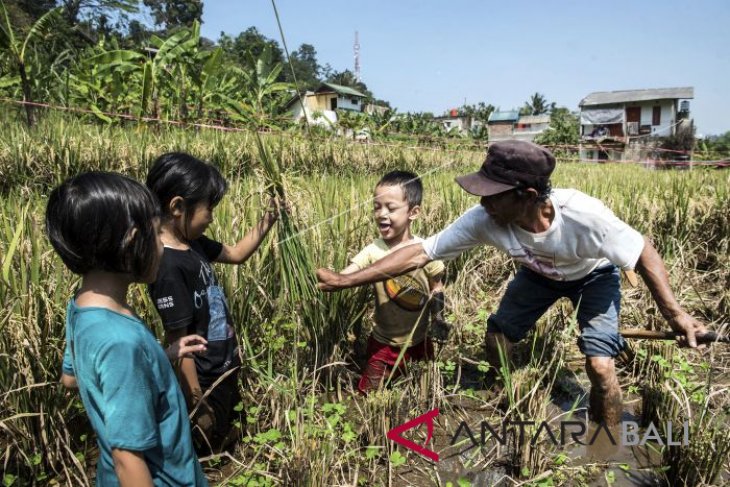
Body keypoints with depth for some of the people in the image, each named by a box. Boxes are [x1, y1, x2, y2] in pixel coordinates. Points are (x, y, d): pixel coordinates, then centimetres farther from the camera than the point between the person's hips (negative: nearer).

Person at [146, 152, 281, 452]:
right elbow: (178, 342, -26)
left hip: (225, 371, 9)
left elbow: (236, 254, 15)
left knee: (231, 440, 29)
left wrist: (266, 222, 1)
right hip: (205, 384, -8)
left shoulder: (192, 243, -3)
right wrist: (196, 403, -20)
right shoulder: (169, 266, -29)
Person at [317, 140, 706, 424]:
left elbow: (644, 253, -26)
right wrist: (346, 281, -32)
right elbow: (419, 253, -31)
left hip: (593, 275, -3)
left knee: (600, 366, -16)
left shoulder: (582, 216, -43)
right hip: (539, 274, 3)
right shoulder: (484, 220, -35)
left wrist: (674, 313, -35)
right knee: (495, 342, 2)